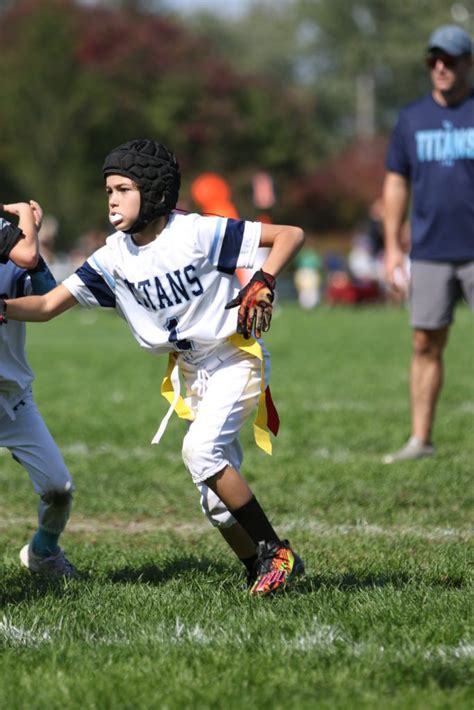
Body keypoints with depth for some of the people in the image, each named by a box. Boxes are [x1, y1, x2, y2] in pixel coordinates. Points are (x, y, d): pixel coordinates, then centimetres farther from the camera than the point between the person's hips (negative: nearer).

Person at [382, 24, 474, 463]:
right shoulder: (412, 118, 9)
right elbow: (396, 181, 13)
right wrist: (392, 246, 7)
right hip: (429, 252, 3)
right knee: (426, 344, 3)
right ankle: (420, 440, 8)